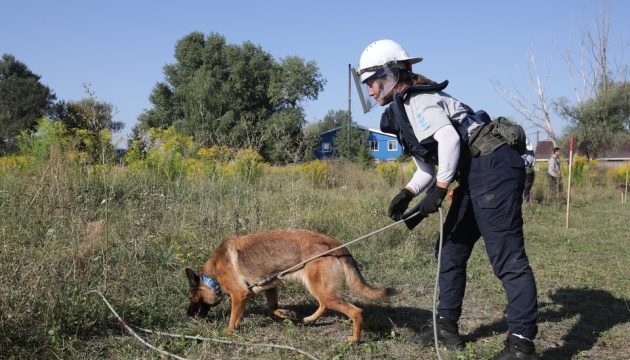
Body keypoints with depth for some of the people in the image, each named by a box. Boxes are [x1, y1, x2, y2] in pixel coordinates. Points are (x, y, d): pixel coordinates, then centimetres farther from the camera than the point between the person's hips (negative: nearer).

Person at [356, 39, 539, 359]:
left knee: (506, 256, -11)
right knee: (450, 251, 14)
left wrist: (439, 190, -17)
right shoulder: (400, 113, 21)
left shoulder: (416, 99, -8)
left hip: (492, 169, -11)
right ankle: (447, 327, 23)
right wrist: (406, 195, 3)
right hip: (475, 176, 11)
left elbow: (449, 138, -22)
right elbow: (426, 168, 20)